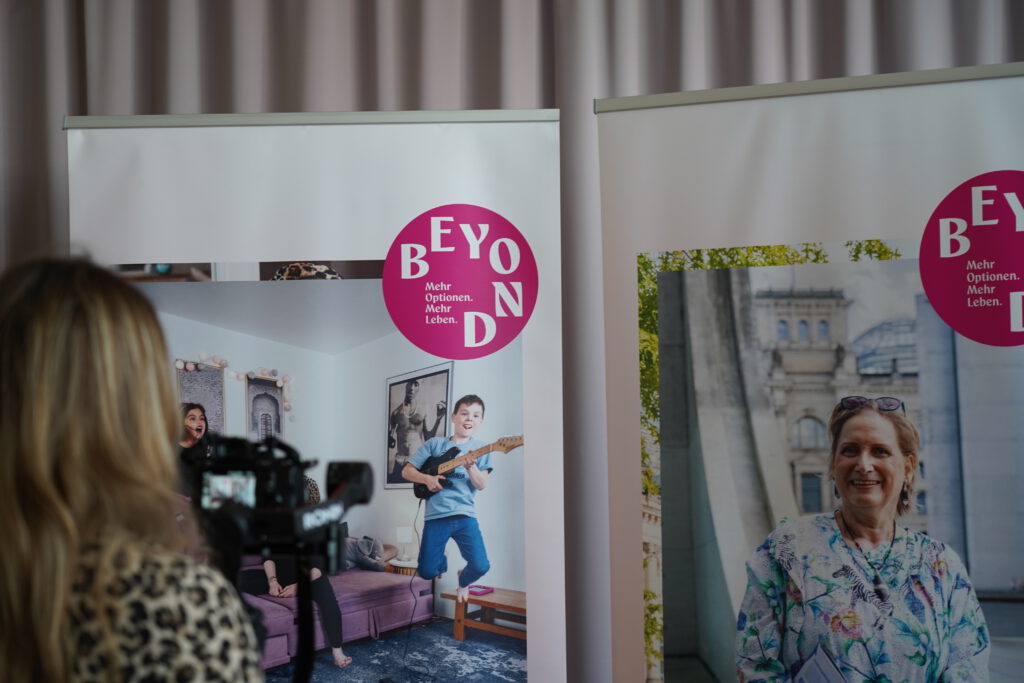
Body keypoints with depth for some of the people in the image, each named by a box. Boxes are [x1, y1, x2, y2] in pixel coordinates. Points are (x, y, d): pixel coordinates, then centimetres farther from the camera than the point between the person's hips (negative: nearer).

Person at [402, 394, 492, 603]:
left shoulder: (481, 449, 6)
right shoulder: (435, 444, 6)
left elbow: (481, 485, -3)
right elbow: (407, 471, 9)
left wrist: (471, 467, -22)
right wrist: (427, 478, -9)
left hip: (465, 515, 0)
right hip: (436, 515, 0)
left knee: (480, 566, -16)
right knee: (427, 571, -6)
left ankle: (463, 582, 21)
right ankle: (443, 562, 33)